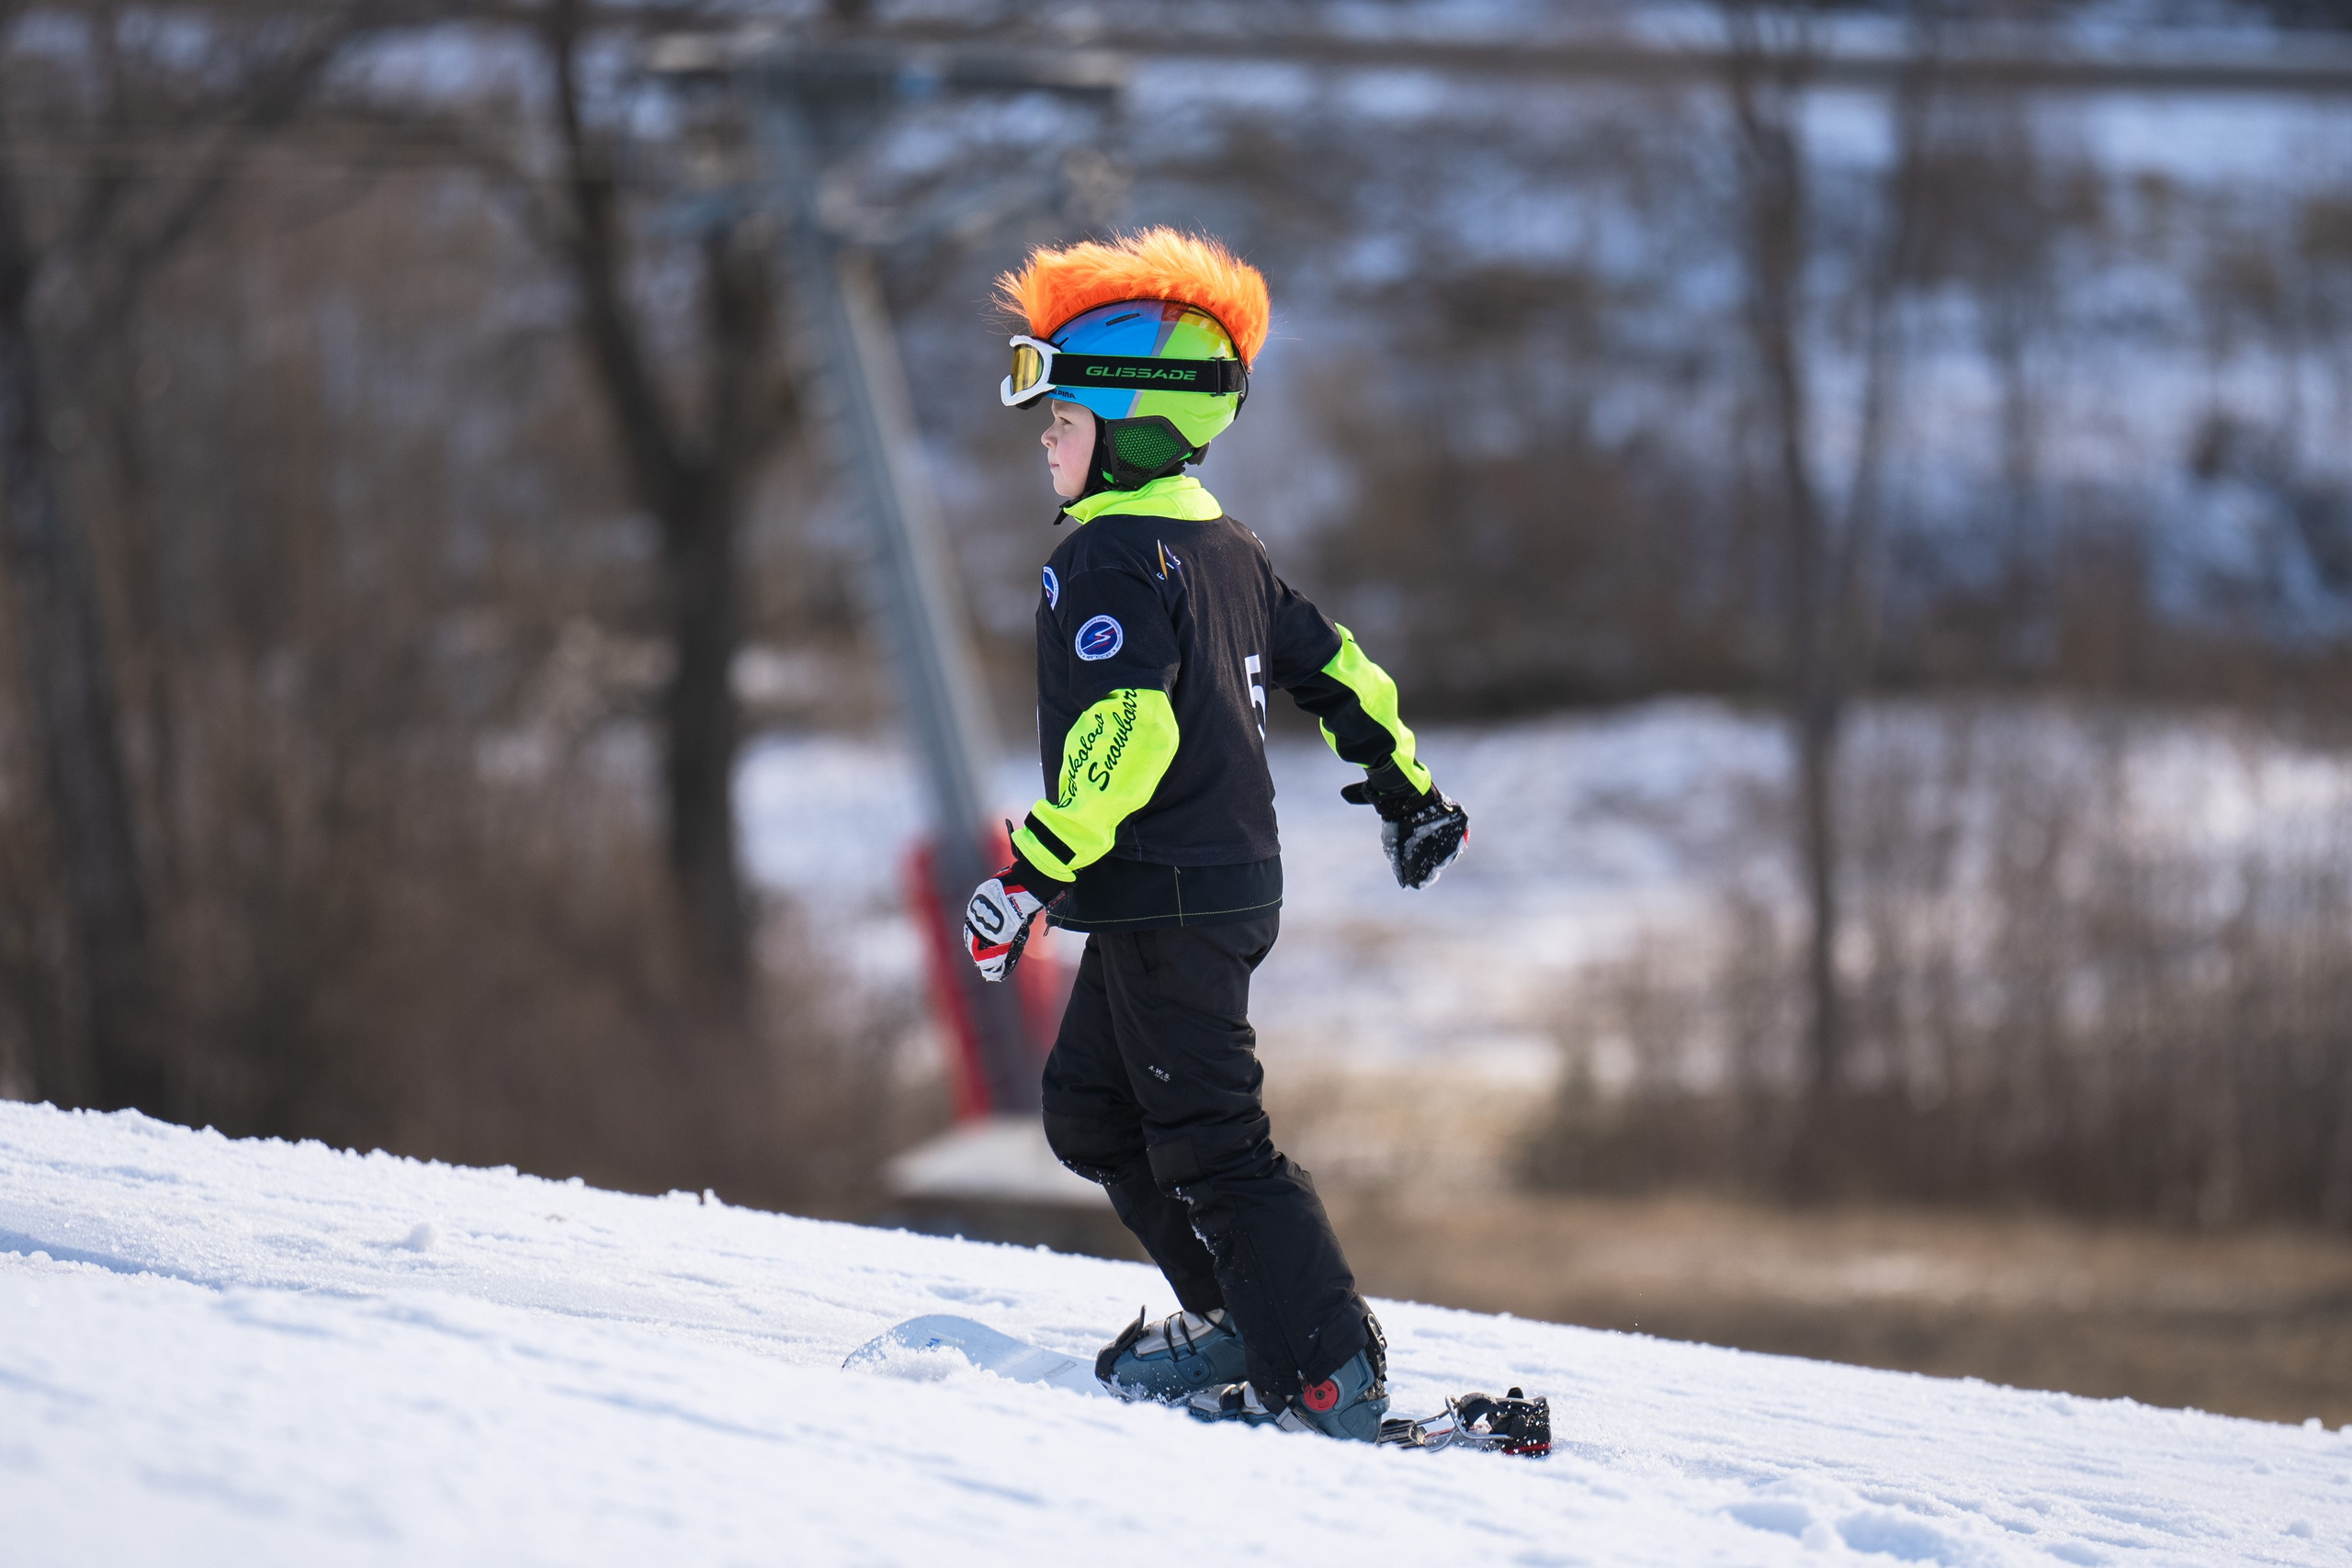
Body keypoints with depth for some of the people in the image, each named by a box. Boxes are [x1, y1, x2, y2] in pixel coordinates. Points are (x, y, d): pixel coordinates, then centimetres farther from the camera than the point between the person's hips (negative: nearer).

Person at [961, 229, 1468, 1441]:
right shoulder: (1225, 548, 14)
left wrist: (1037, 871, -28)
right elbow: (1331, 663, 22)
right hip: (1236, 878, 10)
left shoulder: (1105, 558, -15)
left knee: (1205, 1138, -8)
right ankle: (1238, 1314, 20)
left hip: (1163, 896, -10)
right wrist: (1404, 788, 34)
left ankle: (1331, 1381, -11)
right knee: (1088, 1110, 19)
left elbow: (1126, 730, -27)